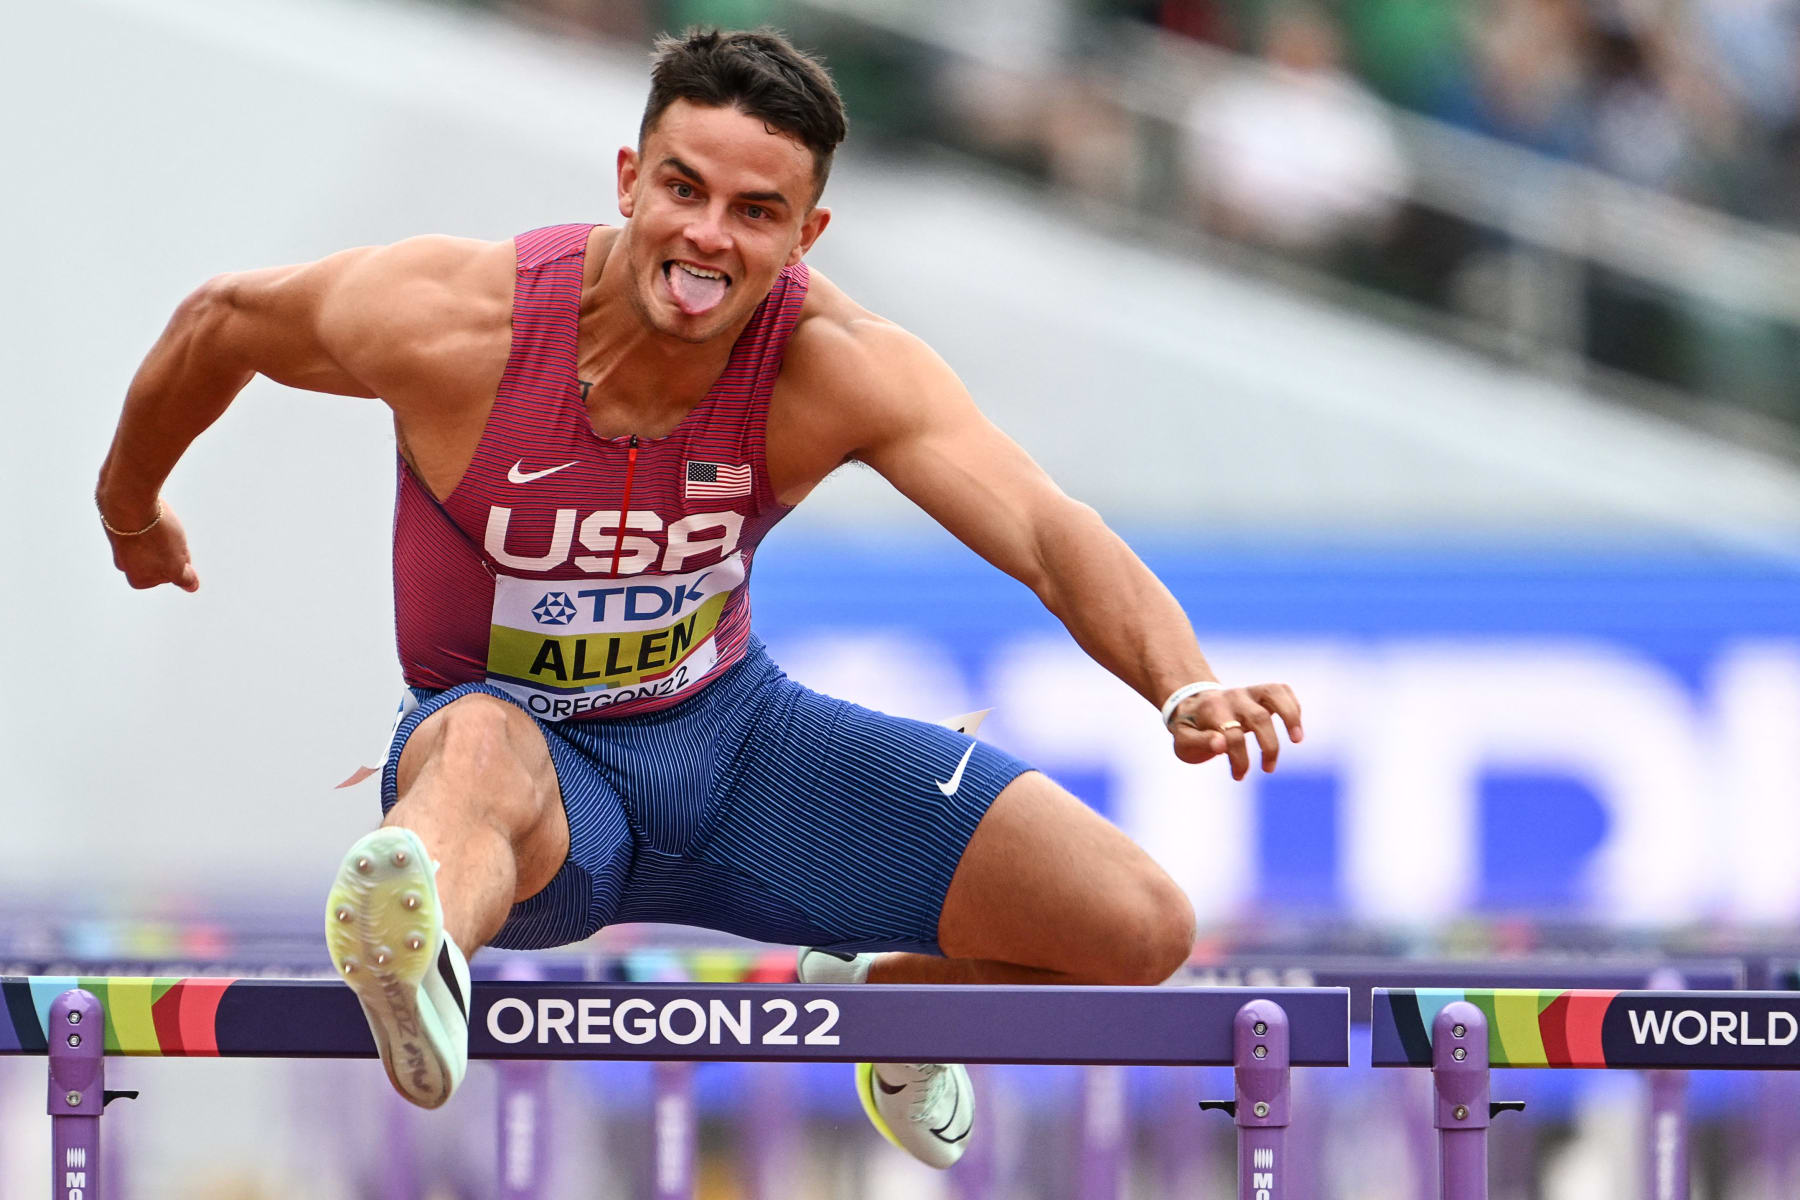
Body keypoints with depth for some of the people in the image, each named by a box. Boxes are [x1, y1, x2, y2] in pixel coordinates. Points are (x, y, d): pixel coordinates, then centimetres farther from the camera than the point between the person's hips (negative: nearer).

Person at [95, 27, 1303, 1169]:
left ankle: (881, 1001, 24)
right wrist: (130, 513, 15)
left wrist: (1187, 690, -49)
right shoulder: (453, 321, -23)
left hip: (735, 733, 3)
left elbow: (1051, 532, -30)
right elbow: (221, 322, -3)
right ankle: (418, 965, -80)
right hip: (519, 739, -3)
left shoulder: (838, 368, -19)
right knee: (479, 747, -44)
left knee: (1138, 931, -8)